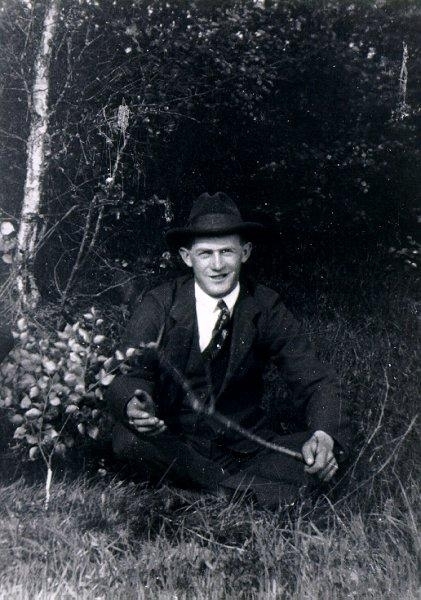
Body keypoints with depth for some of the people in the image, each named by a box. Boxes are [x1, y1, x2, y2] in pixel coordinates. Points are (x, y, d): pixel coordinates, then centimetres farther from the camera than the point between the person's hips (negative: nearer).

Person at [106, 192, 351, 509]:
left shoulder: (266, 308, -4)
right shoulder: (159, 305, -7)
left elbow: (315, 381, -9)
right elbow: (128, 375, -13)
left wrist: (325, 435, -31)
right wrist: (134, 406, -39)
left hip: (248, 445, 0)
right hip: (174, 444, 1)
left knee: (326, 448, -22)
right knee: (127, 439, -32)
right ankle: (249, 489, -19)